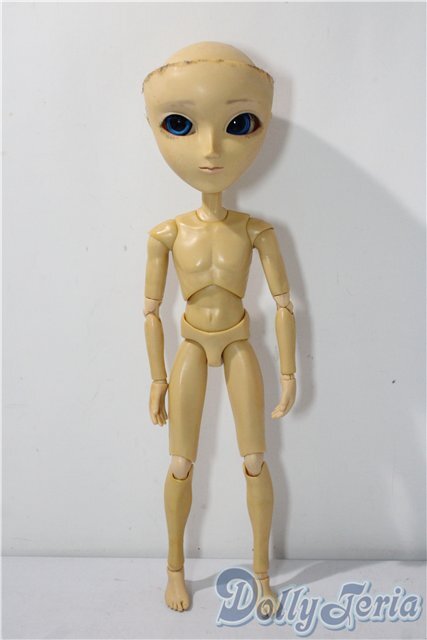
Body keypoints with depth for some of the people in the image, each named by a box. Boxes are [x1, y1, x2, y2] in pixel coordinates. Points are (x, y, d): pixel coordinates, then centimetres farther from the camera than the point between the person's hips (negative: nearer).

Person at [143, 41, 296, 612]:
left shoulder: (257, 231, -11)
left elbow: (284, 302, -4)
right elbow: (151, 308, -2)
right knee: (181, 467, 8)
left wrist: (288, 373, -1)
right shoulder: (167, 234, -10)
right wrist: (158, 379, 1)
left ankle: (261, 571, 30)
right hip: (192, 350, 0)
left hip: (239, 349, 0)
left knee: (255, 463, 8)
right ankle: (176, 567, 31)